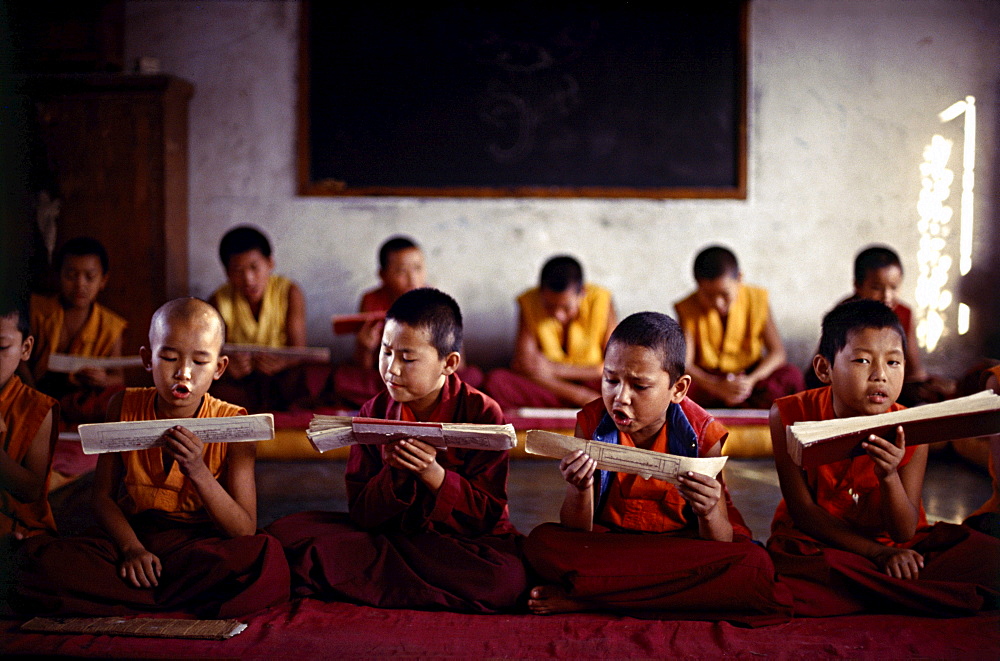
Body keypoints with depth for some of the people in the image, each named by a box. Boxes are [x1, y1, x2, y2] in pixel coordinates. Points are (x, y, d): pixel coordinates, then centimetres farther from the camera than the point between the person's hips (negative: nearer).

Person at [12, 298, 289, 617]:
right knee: (41, 558, -23)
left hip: (204, 545, -2)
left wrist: (198, 472, -25)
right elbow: (103, 495, 2)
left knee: (267, 557, -35)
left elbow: (245, 532, -11)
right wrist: (131, 548, -17)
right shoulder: (125, 407, 2)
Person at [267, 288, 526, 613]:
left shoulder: (483, 413, -9)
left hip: (466, 543, -2)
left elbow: (488, 513, -11)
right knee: (287, 531, -11)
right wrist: (395, 473, -21)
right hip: (392, 535, 3)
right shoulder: (375, 412, 1)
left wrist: (433, 474, -24)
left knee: (504, 580, -38)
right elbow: (361, 512, -2)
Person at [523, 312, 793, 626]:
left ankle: (586, 597, -24)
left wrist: (709, 514, -33)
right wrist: (580, 490, -29)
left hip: (683, 547, 1)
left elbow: (722, 545, -11)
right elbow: (576, 535, -8)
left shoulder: (701, 432, -11)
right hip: (607, 544, 0)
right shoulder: (593, 421, -8)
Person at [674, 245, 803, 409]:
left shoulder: (756, 300, -6)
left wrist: (751, 380, -27)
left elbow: (777, 351, -9)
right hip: (707, 377, -1)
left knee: (792, 376, -25)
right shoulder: (688, 309, -10)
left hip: (751, 375, 1)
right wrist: (718, 387, -35)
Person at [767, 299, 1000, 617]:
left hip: (892, 545, 2)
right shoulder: (791, 416, -16)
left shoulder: (909, 432, -12)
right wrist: (878, 553, -20)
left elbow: (905, 533, -12)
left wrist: (889, 477, -33)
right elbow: (803, 510, -12)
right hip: (815, 543, -2)